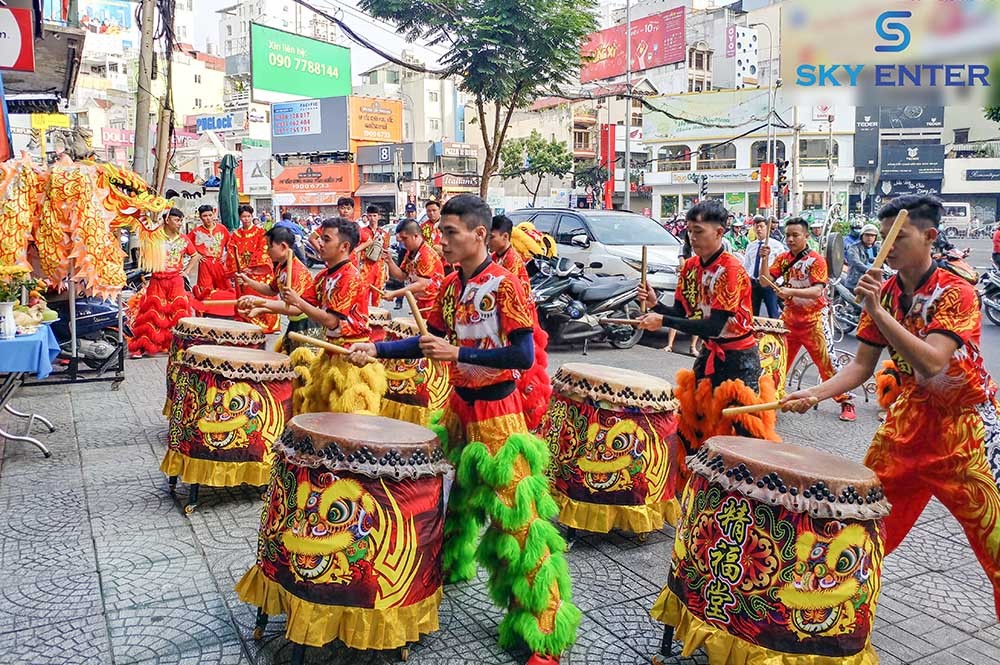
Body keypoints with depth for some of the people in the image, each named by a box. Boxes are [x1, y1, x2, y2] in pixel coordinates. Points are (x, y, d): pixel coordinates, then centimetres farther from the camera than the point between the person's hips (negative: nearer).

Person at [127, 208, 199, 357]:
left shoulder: (184, 239, 7)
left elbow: (196, 256, 17)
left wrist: (187, 270, 9)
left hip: (176, 281, 2)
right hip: (157, 281, -2)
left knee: (177, 313, -1)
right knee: (152, 313, -1)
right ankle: (141, 346, 5)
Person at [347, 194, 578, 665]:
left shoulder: (504, 285, -17)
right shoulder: (451, 284, 5)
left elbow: (524, 356, -22)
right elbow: (429, 342, 13)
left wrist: (458, 353, -26)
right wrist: (376, 350, 3)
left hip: (496, 413, -7)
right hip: (459, 405, 7)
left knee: (515, 517, -6)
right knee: (457, 492, 25)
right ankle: (448, 564, 50)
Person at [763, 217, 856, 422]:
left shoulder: (816, 260, -12)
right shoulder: (783, 259, 4)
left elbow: (817, 291, -23)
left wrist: (791, 292, -37)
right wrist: (765, 259, -17)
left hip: (813, 319, -5)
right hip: (790, 317, 5)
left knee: (827, 362, -5)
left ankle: (846, 402, 4)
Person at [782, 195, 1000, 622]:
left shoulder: (956, 293, -18)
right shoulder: (884, 293, 0)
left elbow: (931, 363, -32)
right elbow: (862, 366, 0)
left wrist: (877, 311, -34)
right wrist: (816, 394, -16)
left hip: (965, 421, -5)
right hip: (912, 415, 6)